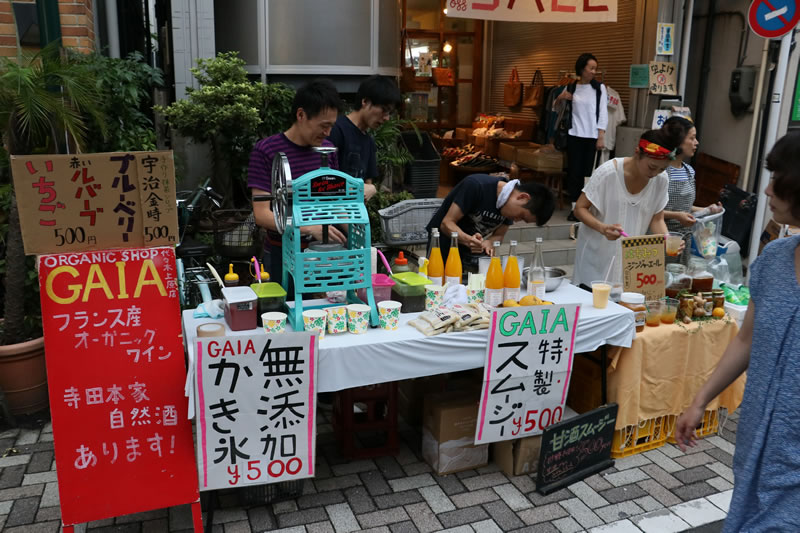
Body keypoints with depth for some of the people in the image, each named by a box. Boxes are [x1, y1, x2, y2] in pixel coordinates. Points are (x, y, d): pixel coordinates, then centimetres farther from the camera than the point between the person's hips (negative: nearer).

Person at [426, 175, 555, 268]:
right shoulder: (476, 186, -29)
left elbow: (498, 235, 0)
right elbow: (447, 223, -26)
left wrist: (487, 243, -24)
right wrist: (468, 239, -44)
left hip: (475, 253, 5)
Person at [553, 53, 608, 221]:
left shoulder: (599, 87, 1)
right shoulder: (571, 87, 7)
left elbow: (603, 113, -2)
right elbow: (556, 107, 20)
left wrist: (601, 137, -9)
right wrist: (560, 98, -3)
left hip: (592, 136, -2)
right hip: (575, 135, 2)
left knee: (588, 171, -1)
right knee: (574, 171, 0)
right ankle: (575, 207, 5)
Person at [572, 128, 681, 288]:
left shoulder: (661, 179, -4)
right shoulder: (608, 172, -18)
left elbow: (657, 219, 5)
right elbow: (580, 209, -12)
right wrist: (602, 228, -30)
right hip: (597, 255, -3)